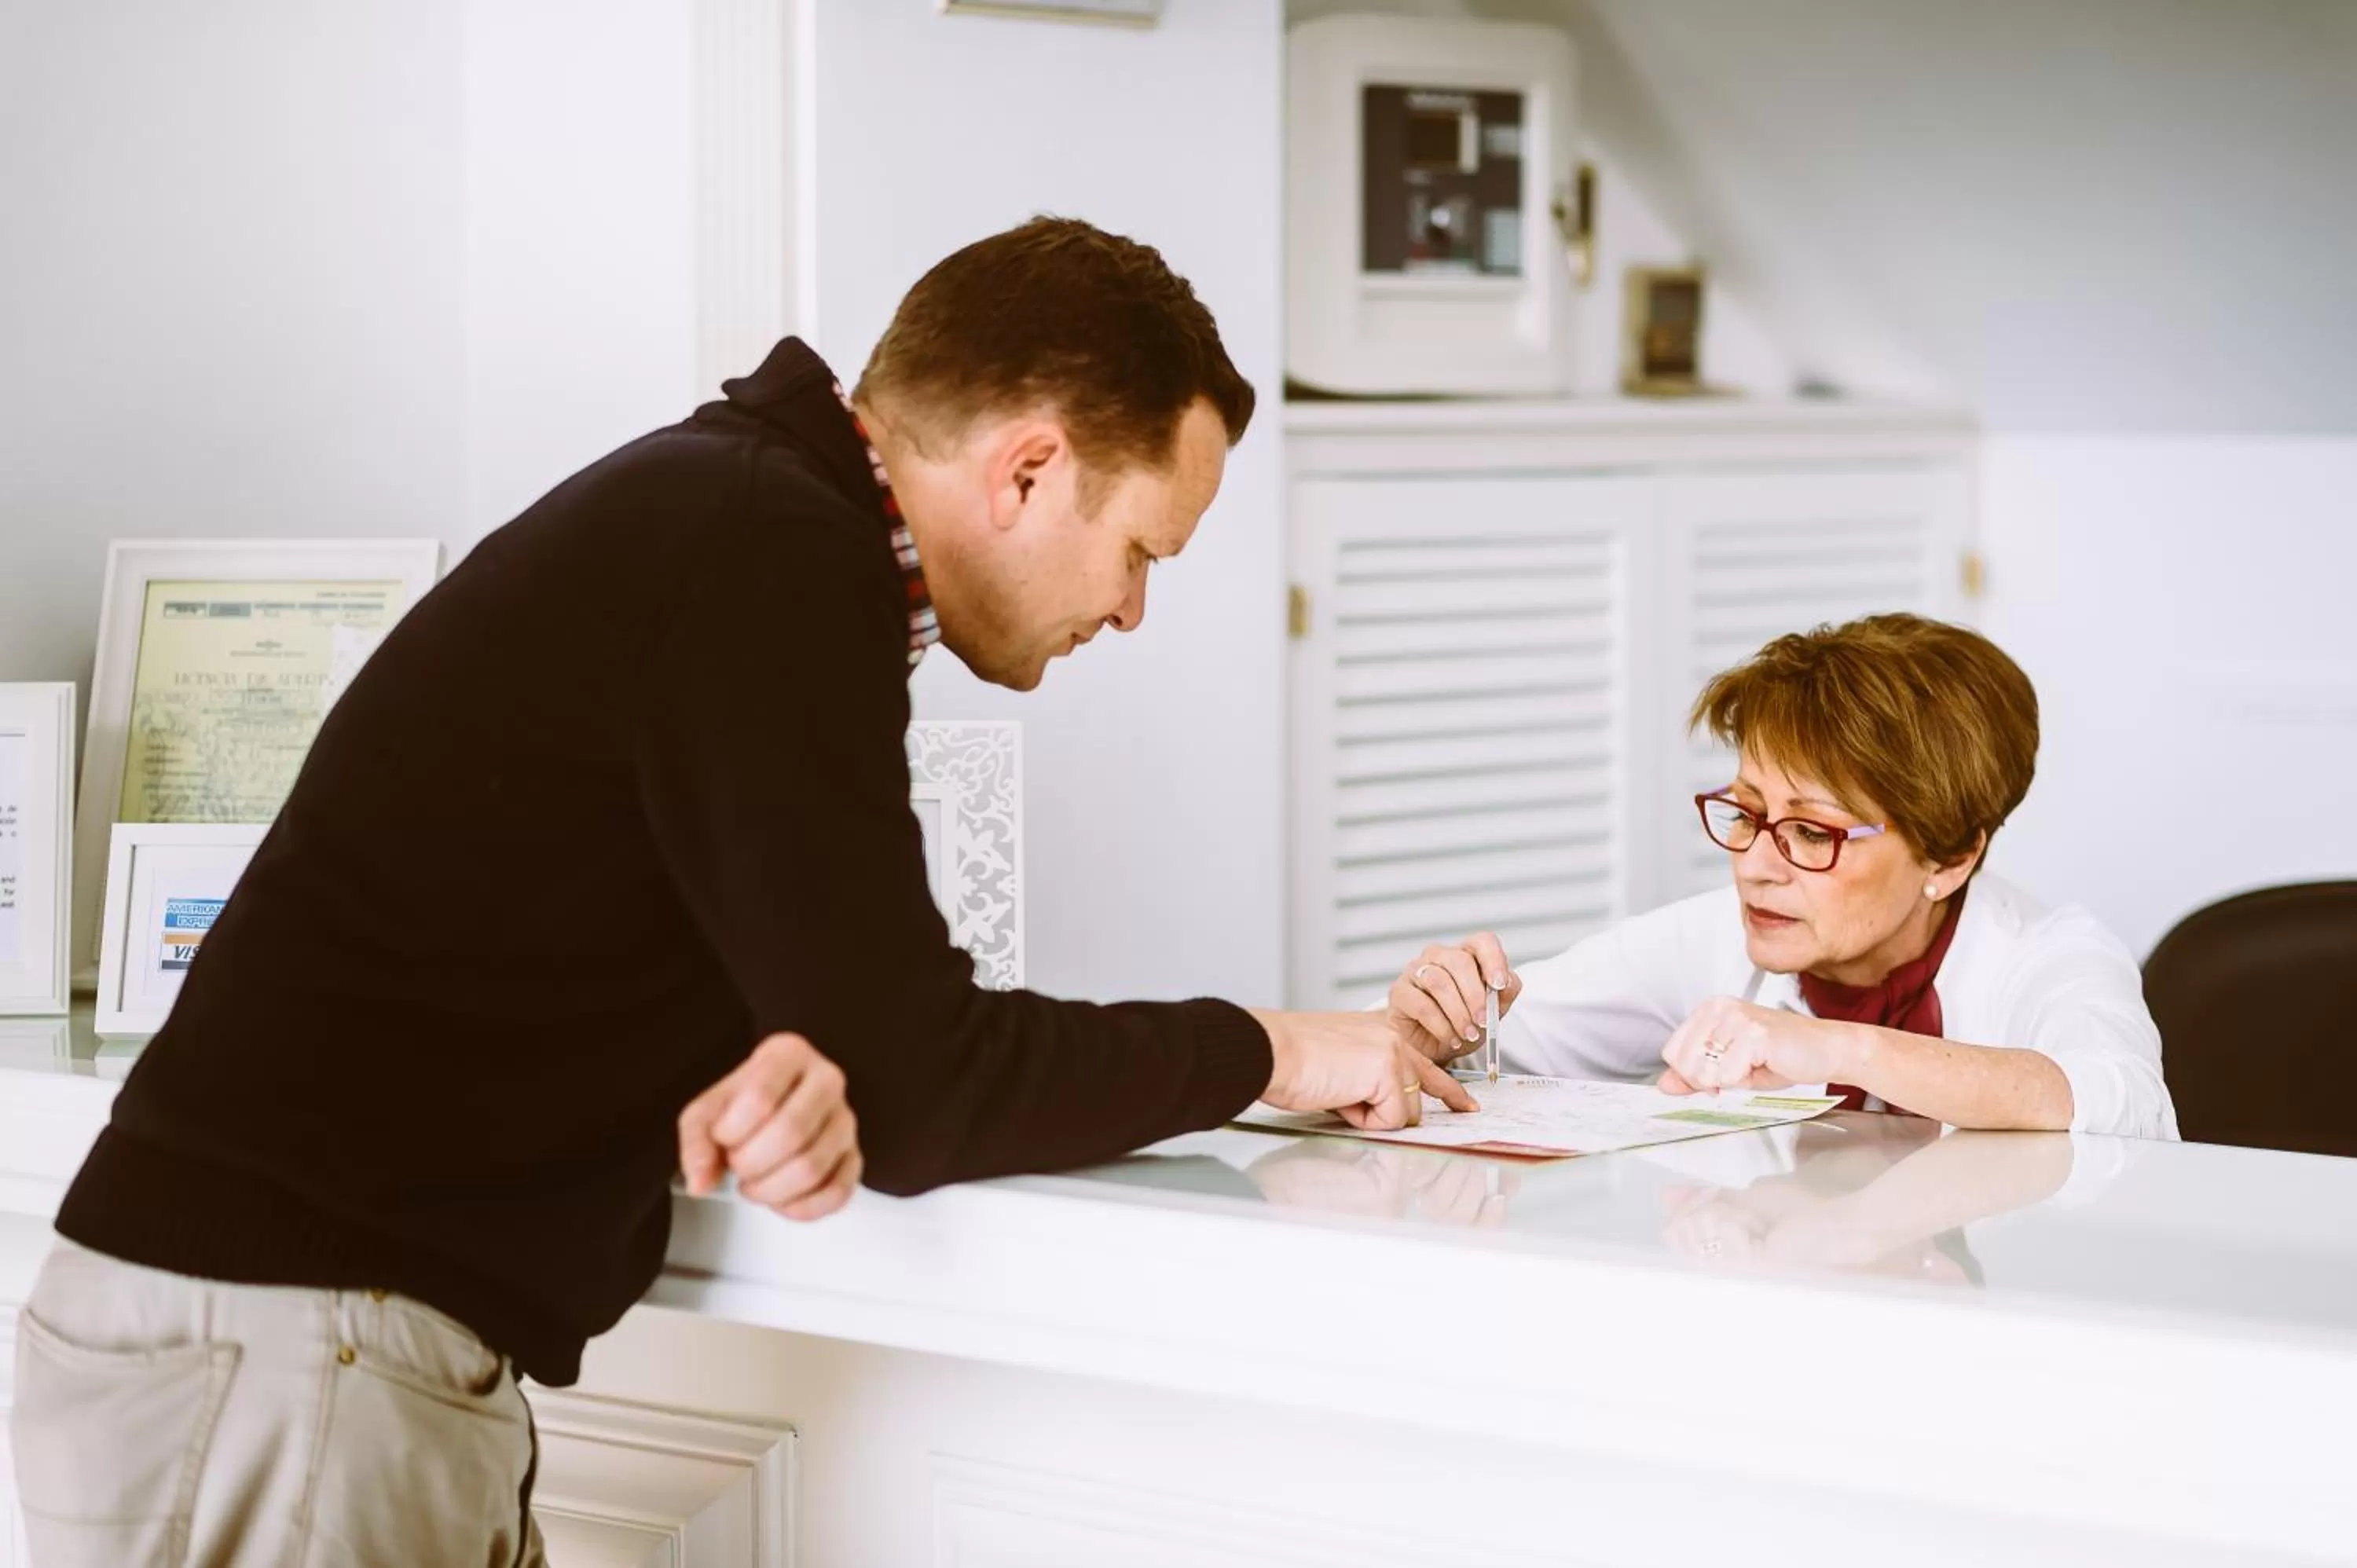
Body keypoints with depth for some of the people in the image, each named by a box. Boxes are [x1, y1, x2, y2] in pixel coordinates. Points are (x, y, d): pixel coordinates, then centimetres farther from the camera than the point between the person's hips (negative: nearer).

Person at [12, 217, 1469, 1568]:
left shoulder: (739, 515, 12)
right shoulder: (765, 563, -18)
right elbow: (918, 1086, -17)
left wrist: (785, 1081, -11)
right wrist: (1267, 1053, -3)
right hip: (277, 1354, -9)